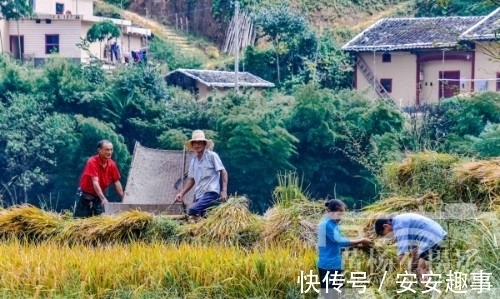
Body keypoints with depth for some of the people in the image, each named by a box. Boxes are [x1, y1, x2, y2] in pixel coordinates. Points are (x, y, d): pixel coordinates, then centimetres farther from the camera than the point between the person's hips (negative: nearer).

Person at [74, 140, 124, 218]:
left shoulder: (112, 164, -5)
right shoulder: (92, 162, -23)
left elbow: (117, 182, 2)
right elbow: (95, 182, -32)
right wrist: (103, 199, -42)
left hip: (99, 197, 5)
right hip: (86, 196, -5)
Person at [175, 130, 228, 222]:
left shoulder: (212, 156, -3)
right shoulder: (194, 160, 15)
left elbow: (223, 172, -4)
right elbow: (191, 180, 20)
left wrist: (224, 190, -14)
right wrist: (181, 193, 9)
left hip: (211, 193, -7)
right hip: (199, 195, 7)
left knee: (192, 211, -27)